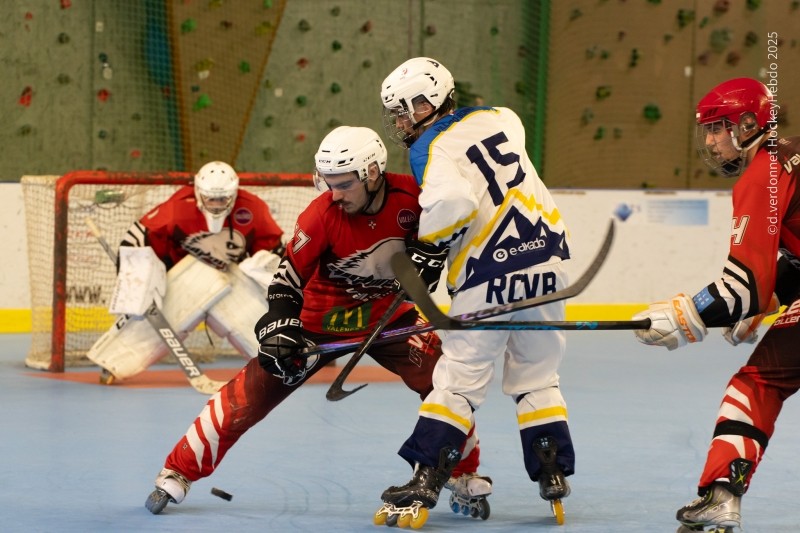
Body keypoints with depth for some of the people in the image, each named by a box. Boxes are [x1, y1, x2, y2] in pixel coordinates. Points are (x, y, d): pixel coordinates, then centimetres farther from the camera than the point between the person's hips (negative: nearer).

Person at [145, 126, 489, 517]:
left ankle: (466, 476, 6)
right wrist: (279, 329, -28)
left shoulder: (411, 196, -20)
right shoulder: (322, 214, -24)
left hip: (387, 312, 2)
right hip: (322, 318, -2)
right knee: (253, 390, -9)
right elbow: (289, 277, -18)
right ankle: (179, 471, 5)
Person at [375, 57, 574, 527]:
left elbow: (450, 201, -26)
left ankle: (425, 483, -3)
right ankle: (554, 475, 14)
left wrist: (427, 251, -9)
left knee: (460, 381, -1)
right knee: (537, 377, 17)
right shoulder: (498, 118, 11)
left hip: (489, 280, -6)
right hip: (546, 256, 6)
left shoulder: (431, 149, -8)